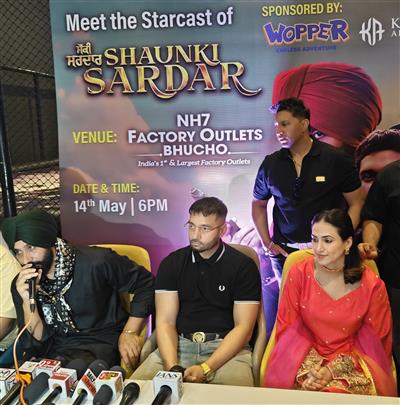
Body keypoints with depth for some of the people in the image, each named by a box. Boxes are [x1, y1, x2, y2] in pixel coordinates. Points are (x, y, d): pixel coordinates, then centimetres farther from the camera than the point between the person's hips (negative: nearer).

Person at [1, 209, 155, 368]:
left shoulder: (95, 262, -16)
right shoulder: (21, 285, -2)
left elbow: (145, 283, -5)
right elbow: (37, 344, -4)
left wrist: (130, 332, -9)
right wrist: (27, 302, -21)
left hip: (101, 347, -4)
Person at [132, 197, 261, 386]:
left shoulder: (243, 266, -3)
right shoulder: (171, 263, 5)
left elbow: (243, 327, -8)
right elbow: (165, 321, -1)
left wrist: (205, 369, -19)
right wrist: (172, 367, -19)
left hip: (226, 347, -2)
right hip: (178, 344, 2)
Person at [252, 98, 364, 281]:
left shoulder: (337, 159, -6)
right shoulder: (270, 164, 1)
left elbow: (356, 203, -2)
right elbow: (258, 204, 13)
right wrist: (267, 243, 5)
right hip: (284, 252, 2)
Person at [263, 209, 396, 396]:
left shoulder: (372, 285, -8)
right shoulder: (298, 273, -8)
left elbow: (374, 341, 0)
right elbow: (288, 326, 0)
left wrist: (332, 370, -11)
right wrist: (310, 367, -13)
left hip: (350, 361, 0)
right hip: (306, 355, 1)